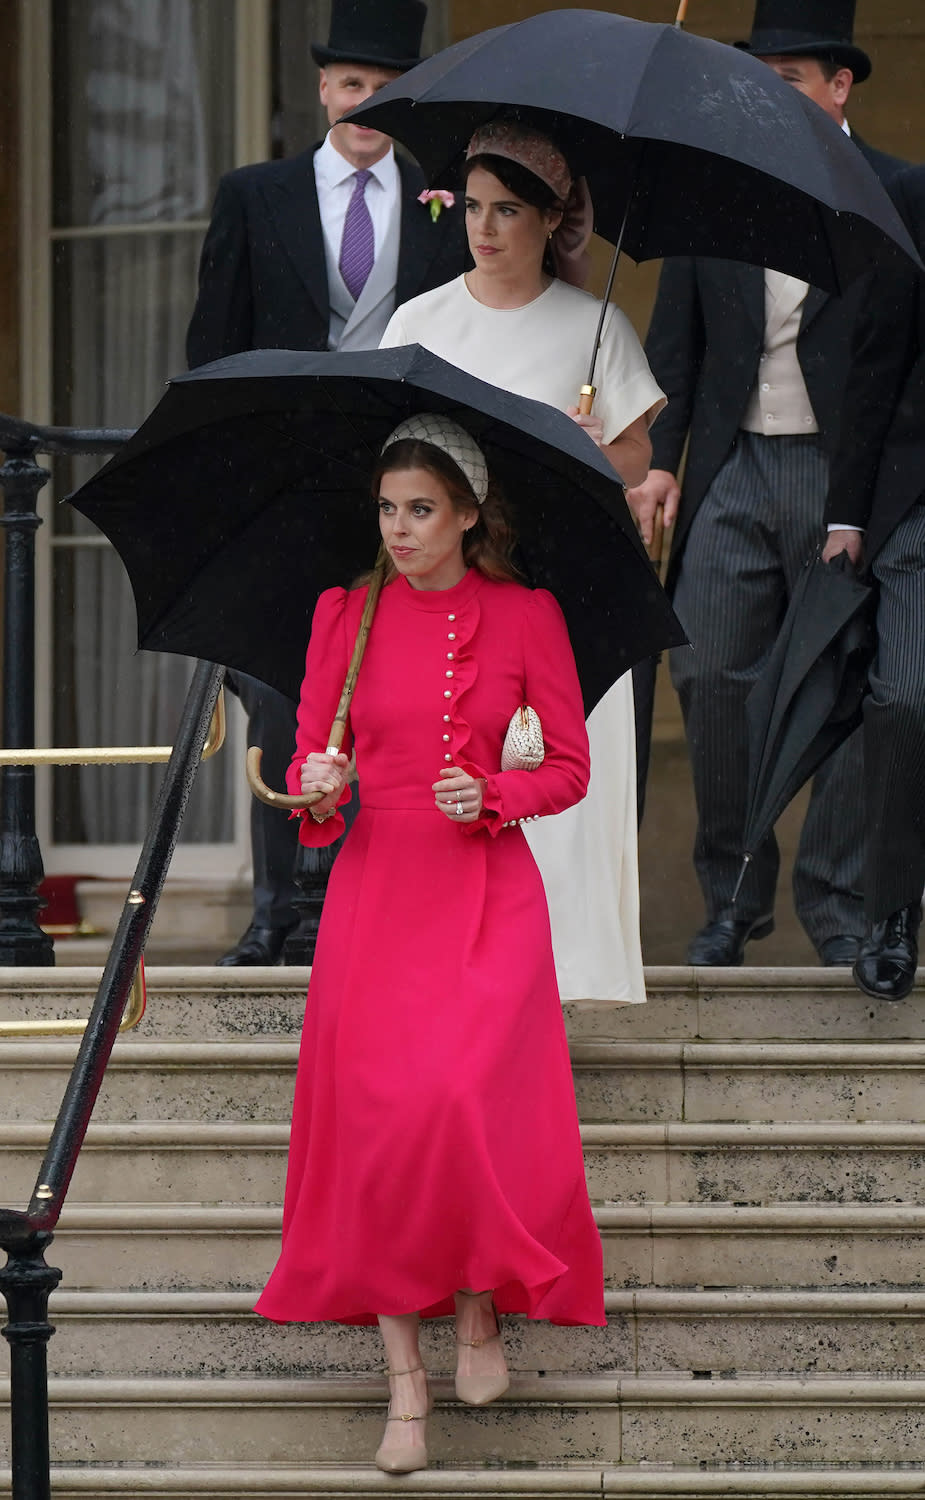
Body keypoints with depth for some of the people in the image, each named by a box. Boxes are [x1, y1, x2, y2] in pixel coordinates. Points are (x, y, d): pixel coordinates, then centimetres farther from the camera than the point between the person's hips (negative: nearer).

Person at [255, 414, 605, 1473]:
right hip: (376, 889, 2)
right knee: (377, 1112, -9)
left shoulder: (526, 616, 1)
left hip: (488, 890, -1)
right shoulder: (345, 611, 5)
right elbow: (311, 750, 9)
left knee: (467, 1098, -19)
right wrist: (317, 787, -14)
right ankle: (404, 1378, -2)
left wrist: (492, 796, -12)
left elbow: (569, 767, 6)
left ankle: (480, 1306, 7)